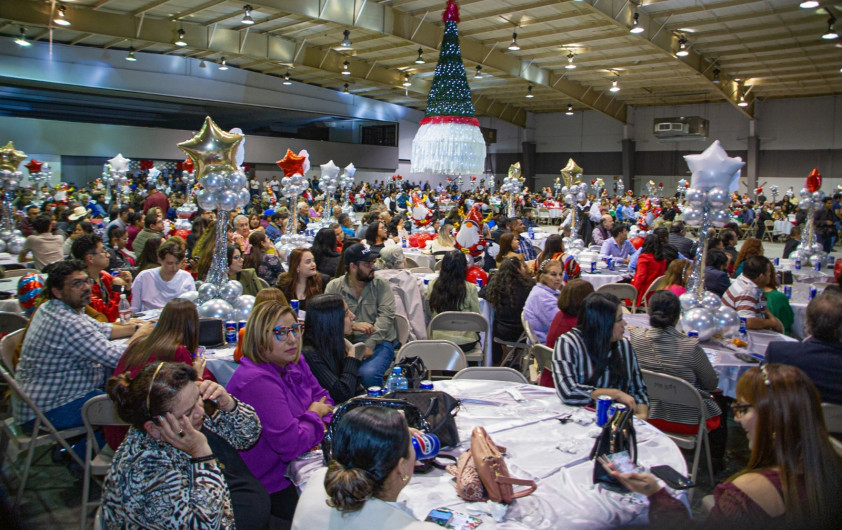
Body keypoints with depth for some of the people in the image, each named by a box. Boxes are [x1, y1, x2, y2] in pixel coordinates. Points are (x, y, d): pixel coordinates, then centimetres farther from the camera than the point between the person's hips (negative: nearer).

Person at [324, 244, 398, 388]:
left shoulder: (381, 285, 5)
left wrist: (370, 344, -18)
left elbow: (386, 316, -6)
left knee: (369, 374, -31)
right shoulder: (334, 287, 6)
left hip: (379, 342, -1)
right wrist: (354, 325, -18)